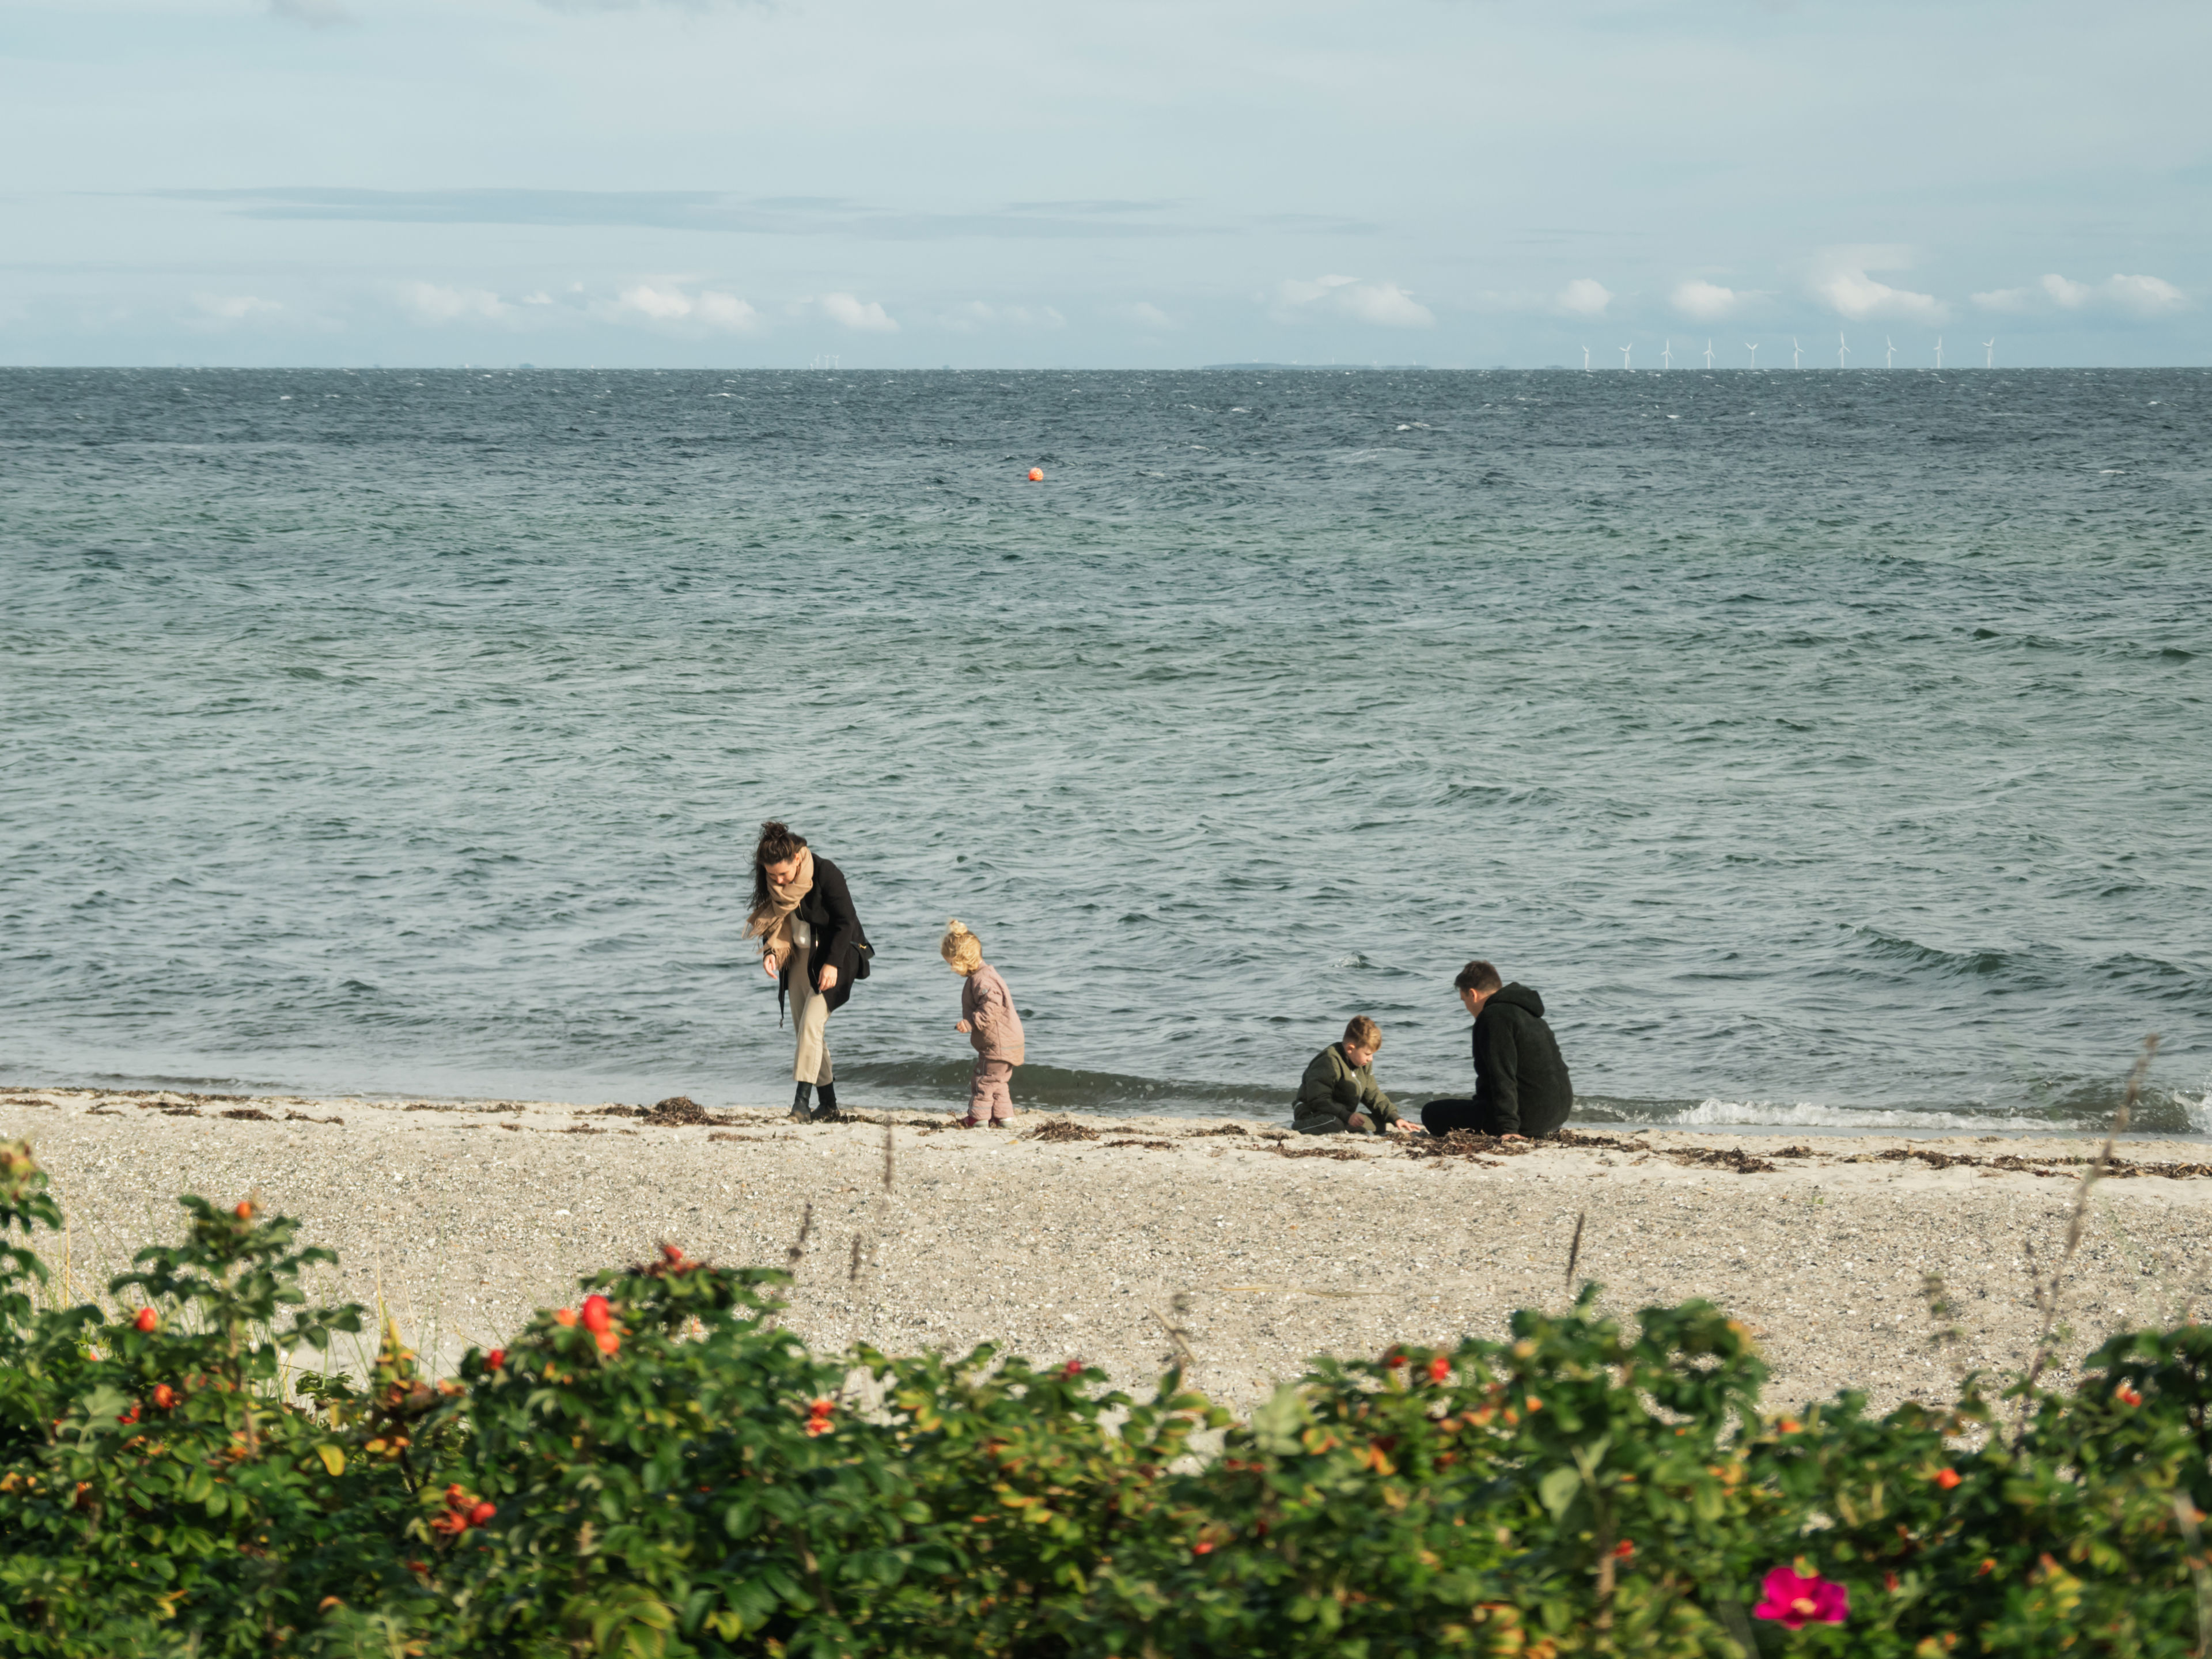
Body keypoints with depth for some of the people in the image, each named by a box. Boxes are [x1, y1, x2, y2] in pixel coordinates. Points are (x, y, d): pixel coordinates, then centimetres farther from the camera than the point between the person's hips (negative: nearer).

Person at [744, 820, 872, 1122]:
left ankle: (802, 1097, -21)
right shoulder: (772, 882, -6)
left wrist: (832, 963, -22)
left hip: (832, 957, -6)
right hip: (798, 957, 6)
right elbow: (774, 921, 5)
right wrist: (771, 951, -13)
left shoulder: (826, 874, -23)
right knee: (805, 1029, 5)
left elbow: (846, 921, -17)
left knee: (811, 1024, -19)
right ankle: (828, 1102, 13)